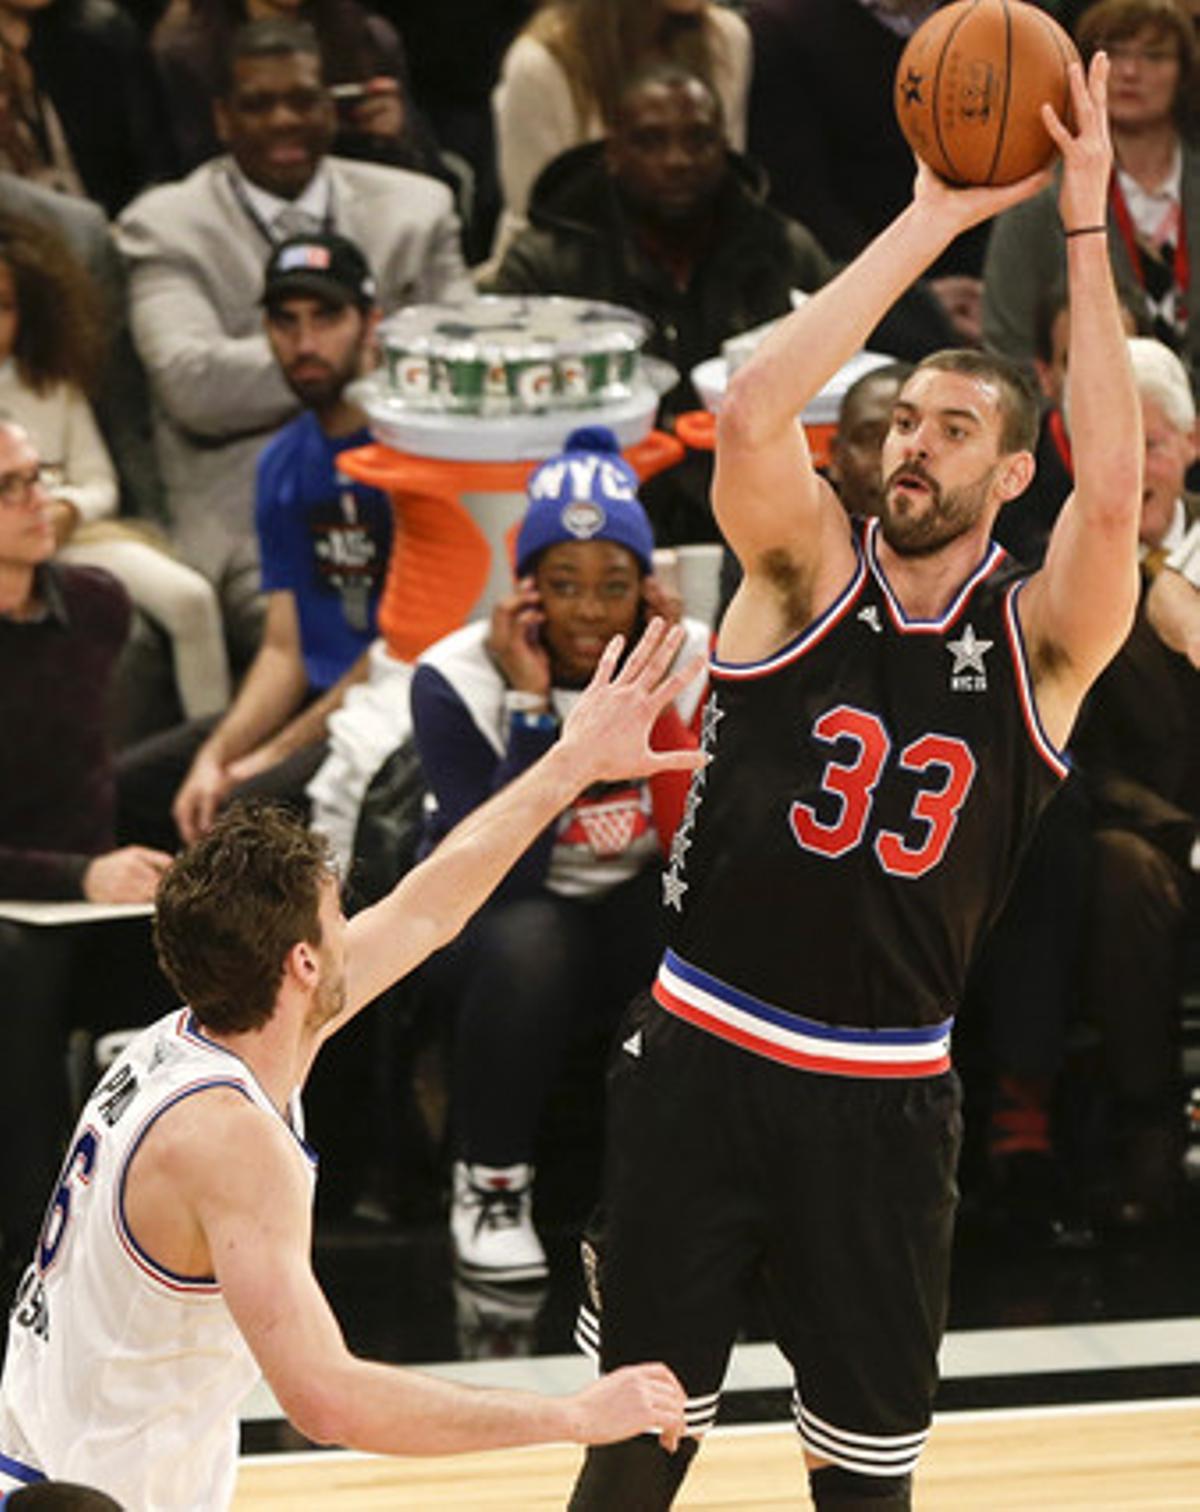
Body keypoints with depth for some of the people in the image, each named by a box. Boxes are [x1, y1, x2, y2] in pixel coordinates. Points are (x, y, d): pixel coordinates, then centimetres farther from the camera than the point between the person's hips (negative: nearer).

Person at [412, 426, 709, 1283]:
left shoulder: (692, 660, -12)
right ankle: (491, 1184, -14)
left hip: (632, 912, 2)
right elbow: (499, 876, -28)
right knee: (527, 941, -38)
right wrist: (532, 706, -31)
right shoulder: (461, 678, -19)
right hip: (487, 918, -2)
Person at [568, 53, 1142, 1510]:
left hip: (883, 1094, 0)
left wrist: (1085, 229, -23)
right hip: (700, 1057, 0)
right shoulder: (808, 572, -3)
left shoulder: (1039, 638, -3)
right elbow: (751, 411, -22)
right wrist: (934, 218, -22)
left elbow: (1113, 497, -23)